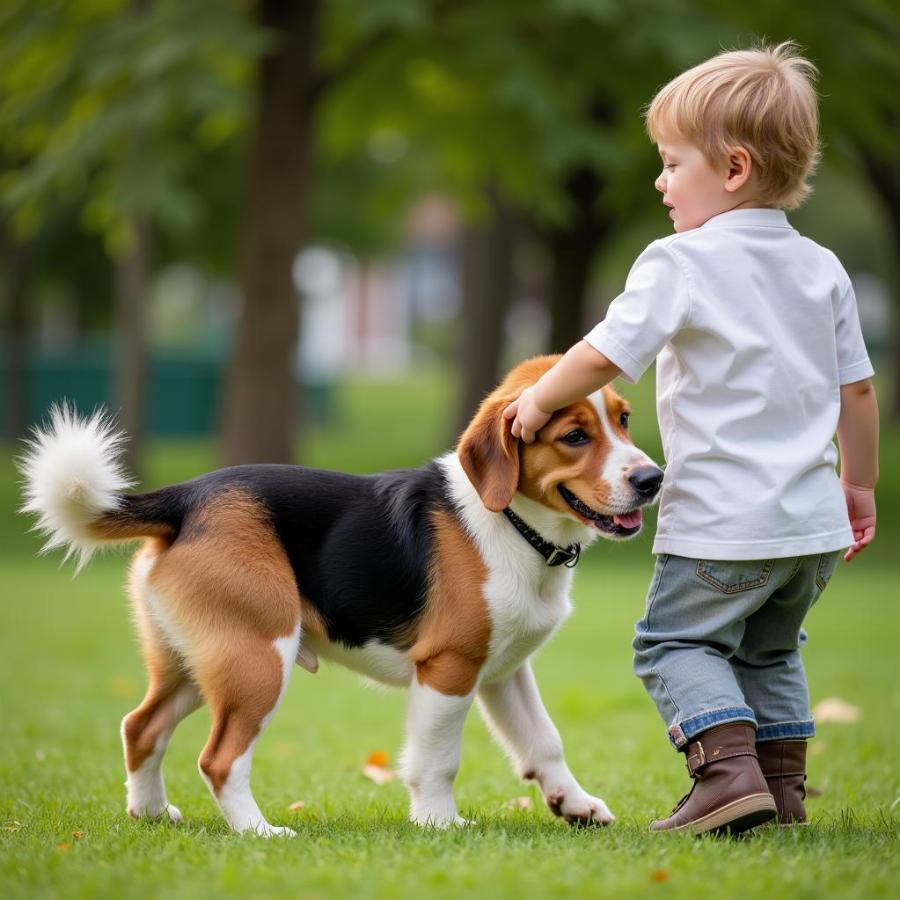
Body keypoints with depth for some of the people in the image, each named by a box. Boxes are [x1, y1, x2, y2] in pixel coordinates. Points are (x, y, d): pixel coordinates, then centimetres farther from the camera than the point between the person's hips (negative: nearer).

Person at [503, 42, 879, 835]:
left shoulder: (681, 263, -12)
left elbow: (604, 356, -16)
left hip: (722, 521, -7)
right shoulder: (822, 269, 9)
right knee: (768, 649, 24)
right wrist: (859, 486, 23)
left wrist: (539, 399, 1)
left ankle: (729, 768, -12)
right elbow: (857, 389, 12)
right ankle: (783, 783, 20)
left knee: (675, 642, 6)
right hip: (814, 517, 7)